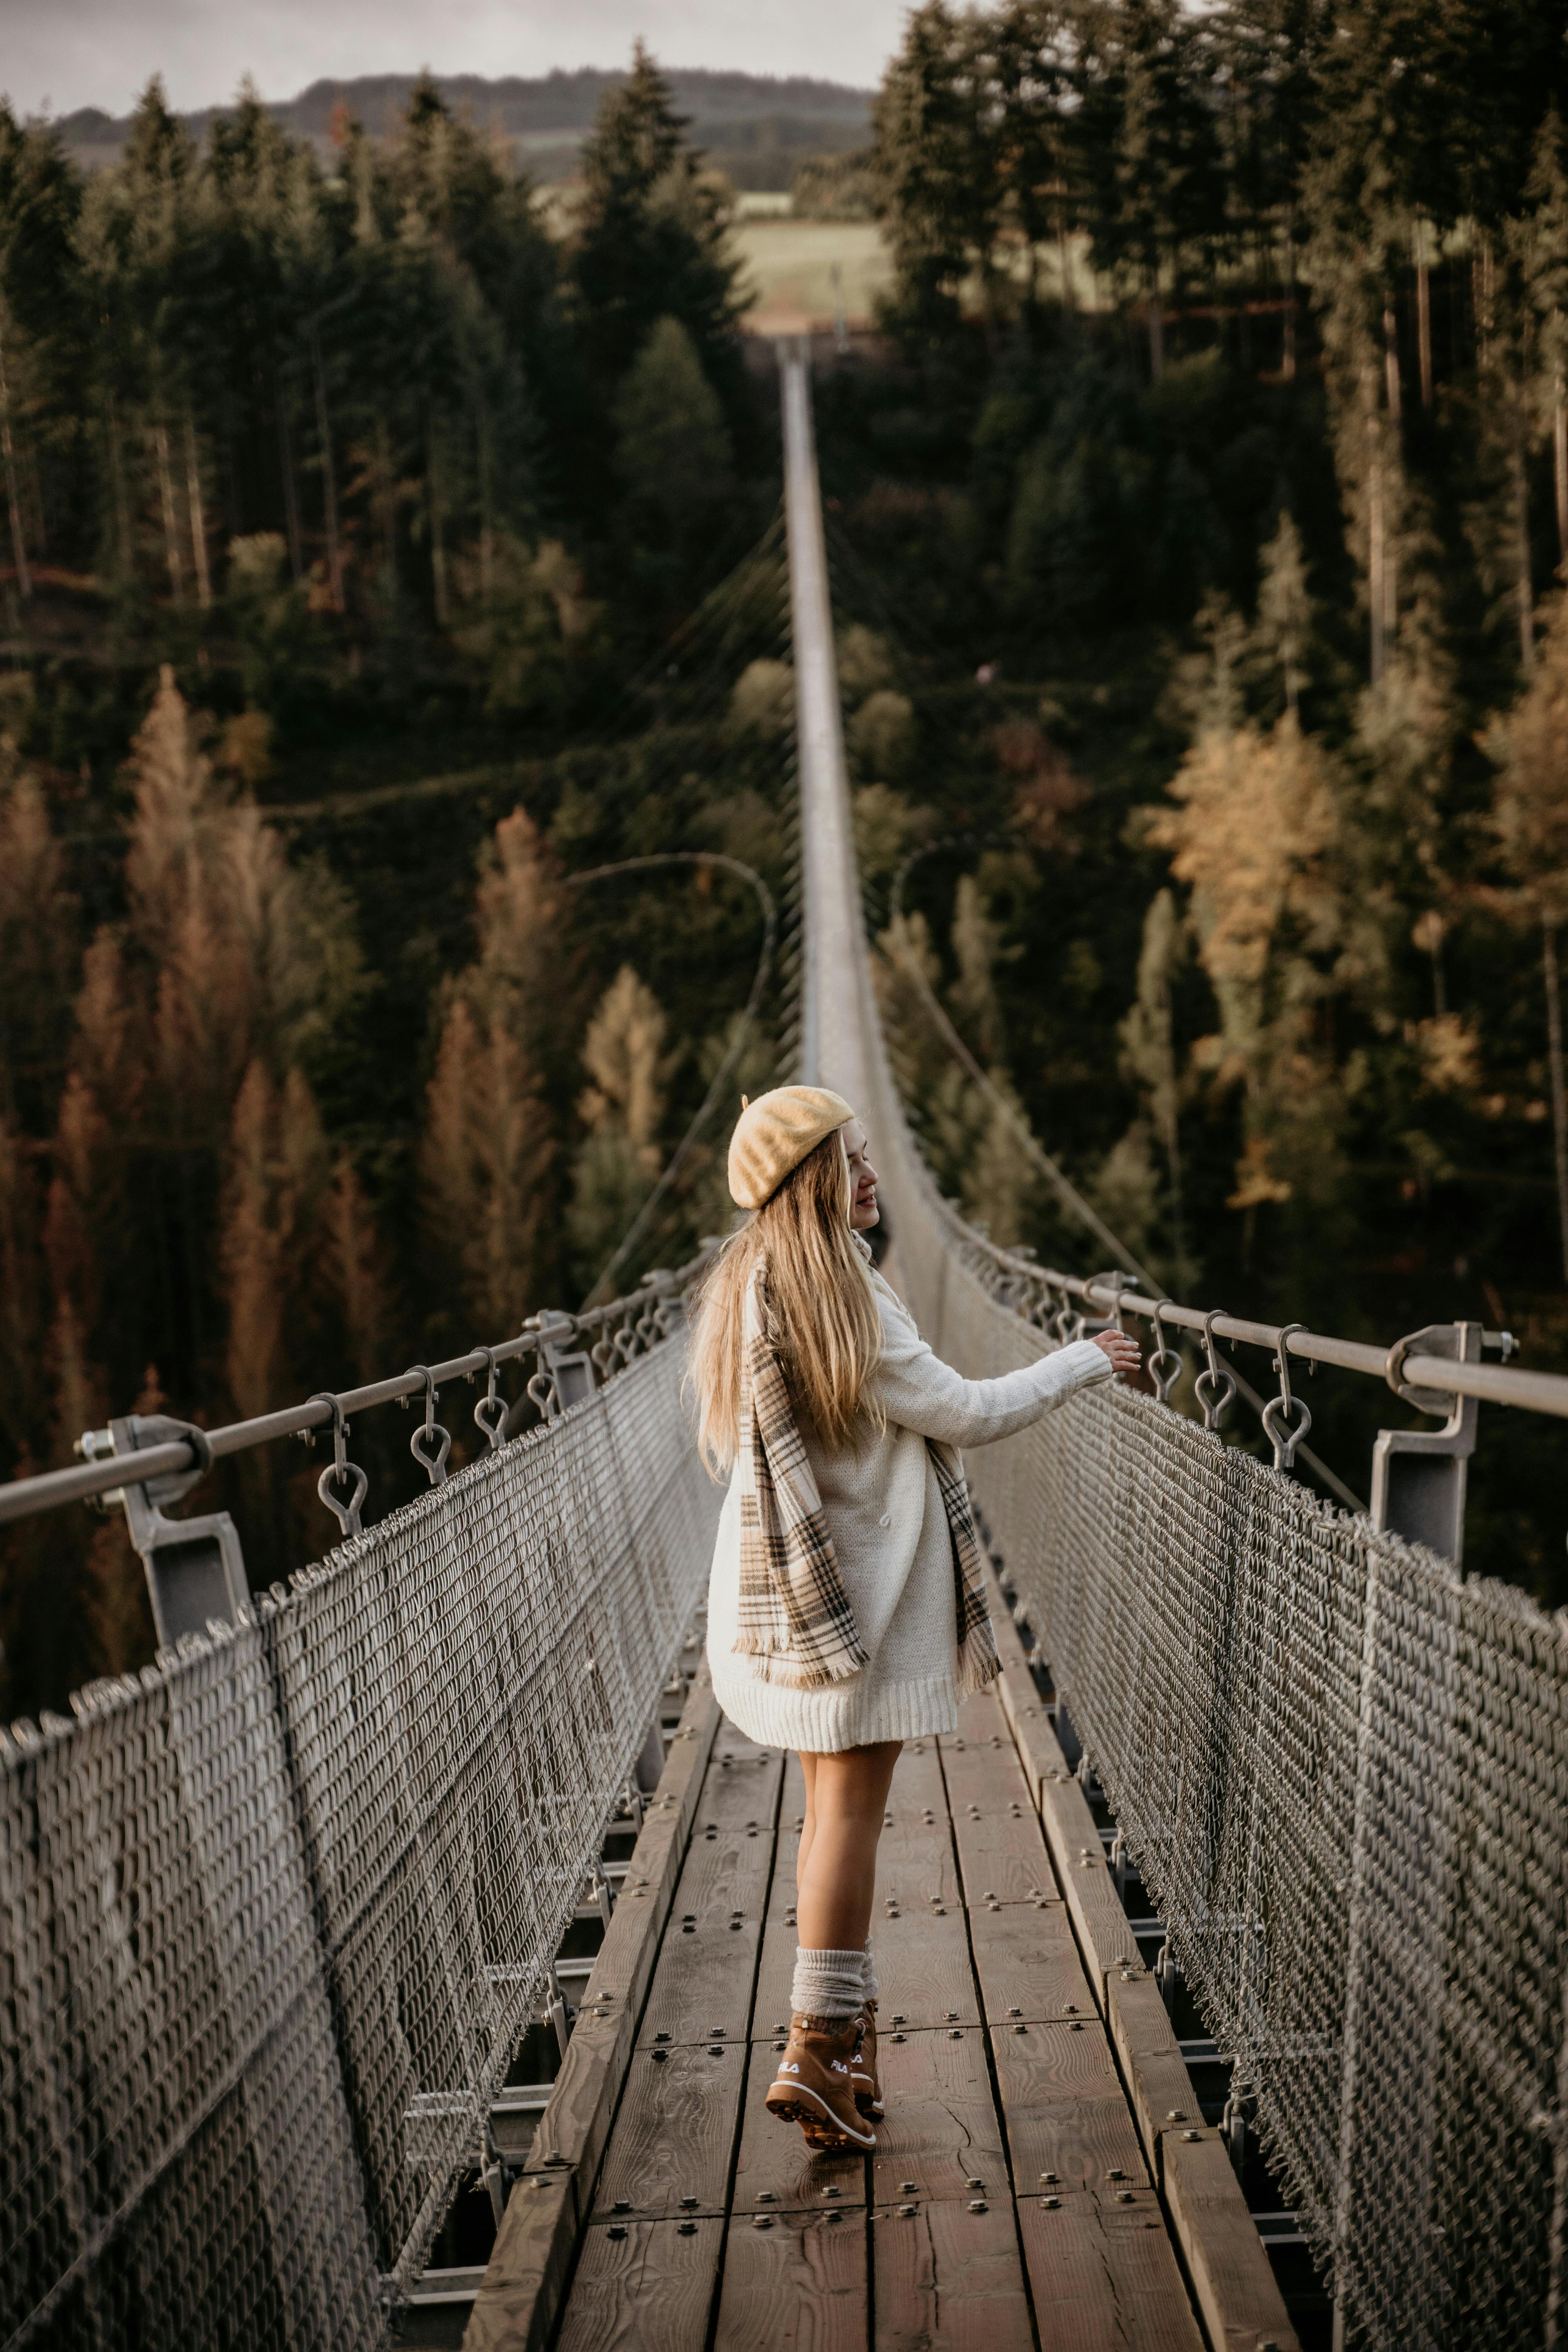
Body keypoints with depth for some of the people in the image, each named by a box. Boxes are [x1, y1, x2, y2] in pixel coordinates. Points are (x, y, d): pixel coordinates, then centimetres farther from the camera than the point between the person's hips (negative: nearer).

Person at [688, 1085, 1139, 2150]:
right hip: (860, 1588, -8)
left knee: (833, 1803, 15)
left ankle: (848, 2028, 23)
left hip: (787, 1589, 9)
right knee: (850, 1807, -4)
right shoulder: (841, 1295, -20)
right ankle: (818, 2050, -3)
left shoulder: (745, 1287, 7)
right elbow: (964, 1413, -14)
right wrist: (1084, 1362, -1)